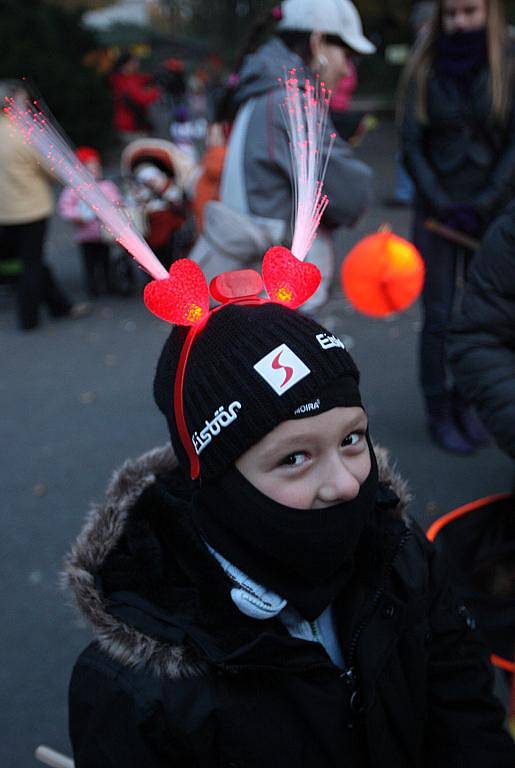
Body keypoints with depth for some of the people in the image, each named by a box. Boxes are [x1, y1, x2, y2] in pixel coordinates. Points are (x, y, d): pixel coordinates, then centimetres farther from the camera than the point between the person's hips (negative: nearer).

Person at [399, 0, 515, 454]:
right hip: (437, 207, 0)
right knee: (439, 318, -2)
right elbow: (411, 145, 0)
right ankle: (439, 412, 13)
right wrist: (441, 203, -9)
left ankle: (464, 404, 20)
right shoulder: (425, 68, 1)